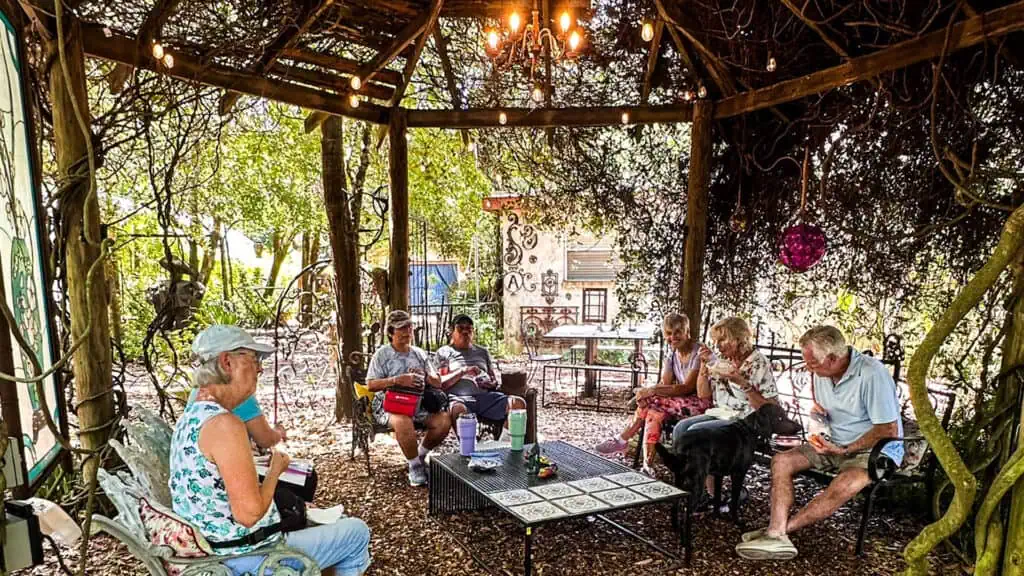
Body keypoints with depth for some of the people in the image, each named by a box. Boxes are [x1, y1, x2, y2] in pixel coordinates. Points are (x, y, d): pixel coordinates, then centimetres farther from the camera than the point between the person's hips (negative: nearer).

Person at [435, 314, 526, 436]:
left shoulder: (482, 351, 28)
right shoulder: (444, 352, 16)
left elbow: (494, 378, 27)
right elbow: (441, 383, 4)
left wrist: (492, 384, 3)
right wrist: (463, 371, -9)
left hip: (486, 396, 4)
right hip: (460, 398, -4)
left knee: (519, 403, -23)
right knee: (458, 410, -43)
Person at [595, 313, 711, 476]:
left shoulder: (699, 352, -16)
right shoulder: (673, 353, 8)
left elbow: (687, 387, -23)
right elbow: (665, 383, 0)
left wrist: (651, 391, -27)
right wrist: (646, 392, -22)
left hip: (703, 403, -7)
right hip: (682, 400, 7)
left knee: (652, 401, -25)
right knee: (654, 413, -22)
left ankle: (622, 439, -12)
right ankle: (647, 467, -19)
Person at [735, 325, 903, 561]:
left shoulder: (872, 374, -23)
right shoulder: (820, 373, -1)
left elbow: (889, 430, -20)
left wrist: (845, 450, -24)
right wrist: (817, 410, -5)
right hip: (836, 444, 7)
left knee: (846, 484, -36)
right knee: (781, 461, -10)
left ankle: (780, 529, -25)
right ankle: (777, 535, -25)